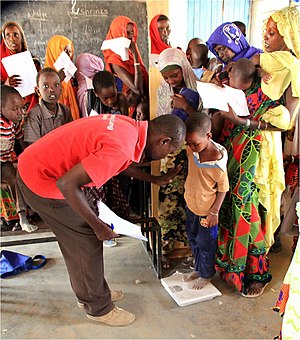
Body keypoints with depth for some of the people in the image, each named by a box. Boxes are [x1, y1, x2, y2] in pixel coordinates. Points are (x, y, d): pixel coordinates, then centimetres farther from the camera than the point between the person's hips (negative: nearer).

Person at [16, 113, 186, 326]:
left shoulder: (129, 125, -1)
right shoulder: (120, 148, -29)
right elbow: (67, 184, -29)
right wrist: (98, 225, -18)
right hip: (41, 180, -9)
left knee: (75, 239, 19)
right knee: (88, 240, 2)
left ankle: (88, 293, 39)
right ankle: (99, 307, 23)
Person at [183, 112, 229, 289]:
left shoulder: (217, 160, -31)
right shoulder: (192, 149, -15)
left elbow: (223, 188, -18)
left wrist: (214, 211, -15)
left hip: (207, 209, -7)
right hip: (191, 203, 7)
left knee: (205, 243, 15)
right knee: (193, 238, 24)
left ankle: (206, 275, 40)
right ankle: (198, 269, 48)